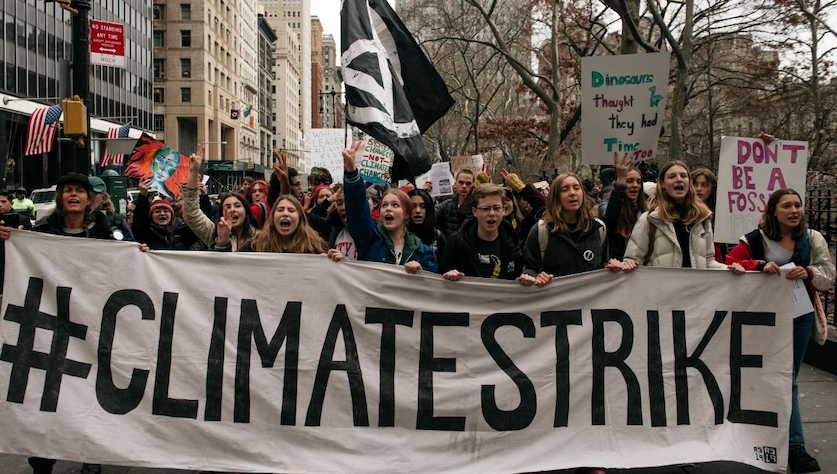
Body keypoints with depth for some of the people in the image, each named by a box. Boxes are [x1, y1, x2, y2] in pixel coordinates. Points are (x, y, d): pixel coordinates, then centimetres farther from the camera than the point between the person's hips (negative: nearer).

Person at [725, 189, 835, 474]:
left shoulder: (812, 239, 4)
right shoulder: (757, 240, -5)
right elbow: (729, 263, -11)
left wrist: (808, 273, -19)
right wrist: (760, 265, -25)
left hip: (801, 316, 4)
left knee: (787, 377, 13)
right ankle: (795, 446, -8)